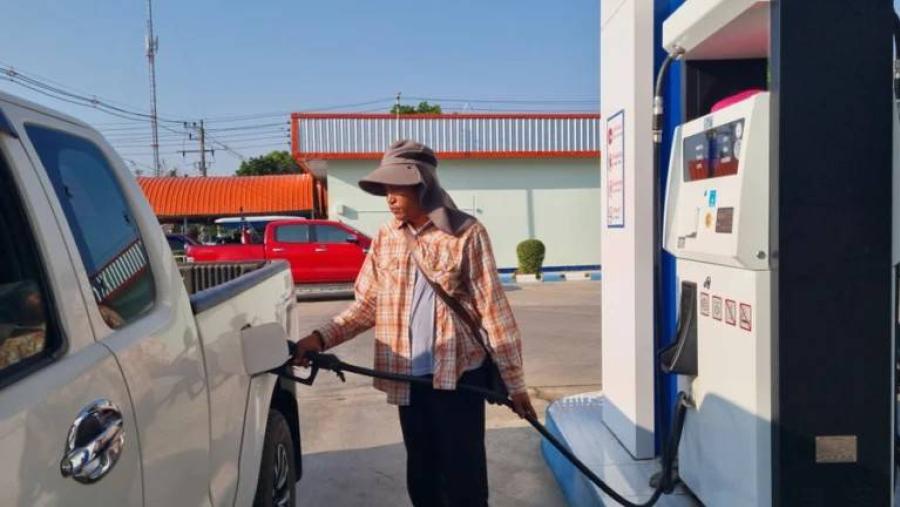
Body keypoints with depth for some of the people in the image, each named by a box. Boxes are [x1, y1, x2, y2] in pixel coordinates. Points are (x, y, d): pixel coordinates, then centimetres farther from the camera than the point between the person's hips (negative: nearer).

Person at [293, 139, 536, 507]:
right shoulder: (385, 239, 6)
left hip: (459, 373, -4)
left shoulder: (466, 233, -8)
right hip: (409, 376, 4)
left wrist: (513, 380, -6)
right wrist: (322, 338, -8)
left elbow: (492, 307, -7)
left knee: (463, 474, 4)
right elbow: (367, 304, 7)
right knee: (421, 472, 16)